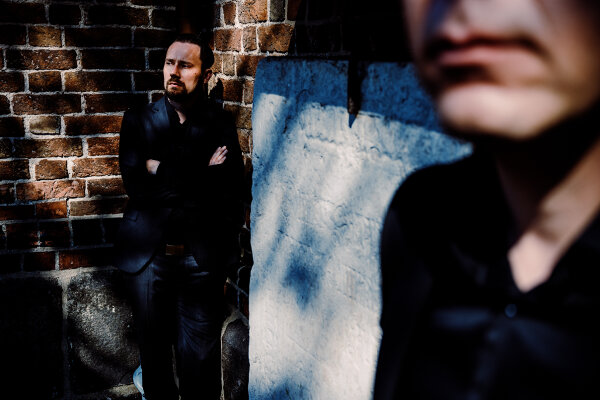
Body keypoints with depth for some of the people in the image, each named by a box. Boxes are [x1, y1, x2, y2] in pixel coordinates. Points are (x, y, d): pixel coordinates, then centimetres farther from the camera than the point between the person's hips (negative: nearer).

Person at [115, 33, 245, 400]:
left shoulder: (220, 125, -1)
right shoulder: (139, 121, 1)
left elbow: (229, 194, -8)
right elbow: (137, 187, -13)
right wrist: (202, 175, -16)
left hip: (203, 259, -1)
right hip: (147, 256, 2)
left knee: (201, 355, 5)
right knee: (154, 346, 16)